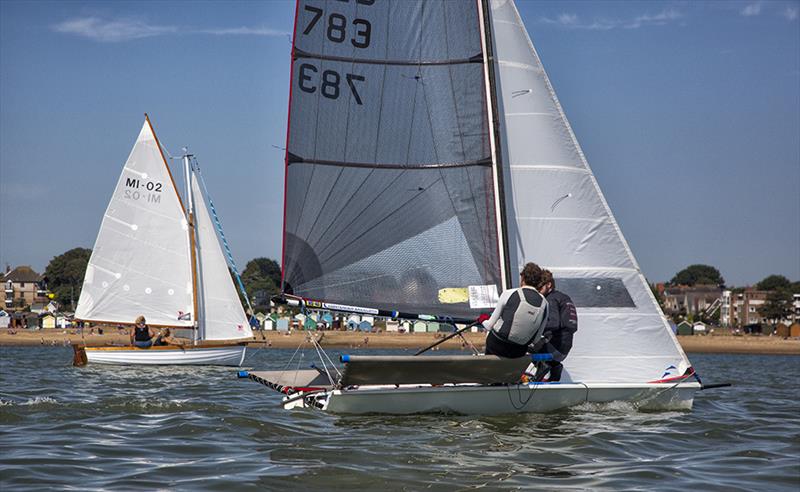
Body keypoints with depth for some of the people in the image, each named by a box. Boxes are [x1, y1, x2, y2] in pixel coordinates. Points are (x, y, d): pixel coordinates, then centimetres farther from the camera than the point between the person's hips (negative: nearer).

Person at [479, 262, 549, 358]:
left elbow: (490, 326, -5)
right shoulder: (544, 303, -3)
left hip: (496, 347, -4)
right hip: (520, 352, 4)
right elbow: (536, 339, 4)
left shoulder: (509, 294, -12)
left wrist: (483, 319, 17)